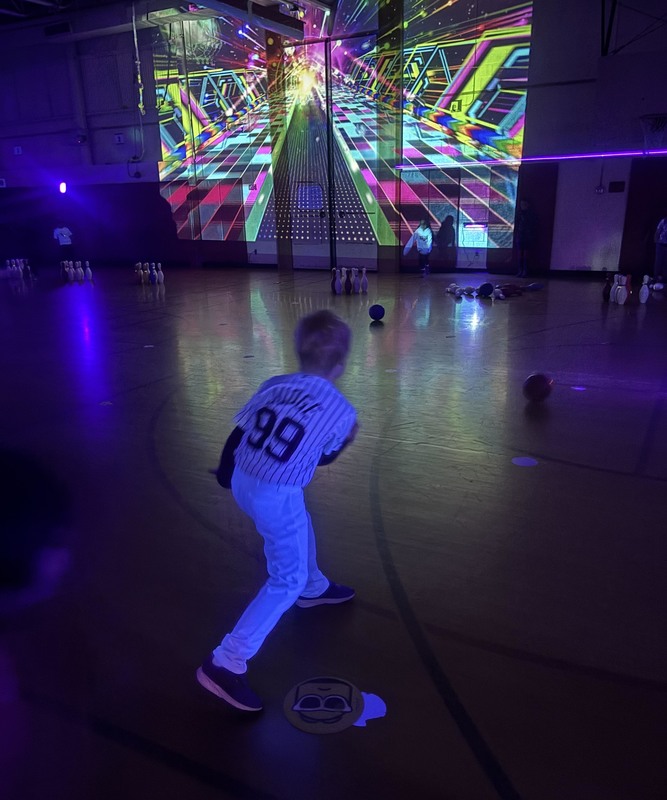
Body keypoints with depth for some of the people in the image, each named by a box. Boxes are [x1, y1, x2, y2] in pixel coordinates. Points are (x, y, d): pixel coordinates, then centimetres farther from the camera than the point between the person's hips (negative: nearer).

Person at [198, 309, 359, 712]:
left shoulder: (273, 386, 1)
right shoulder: (341, 410, -11)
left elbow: (236, 435, 6)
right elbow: (324, 457, 5)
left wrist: (226, 475, 24)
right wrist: (347, 438, 25)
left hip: (242, 482, 7)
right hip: (277, 497, -7)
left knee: (301, 525, 32)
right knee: (287, 581, 7)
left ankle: (314, 587, 56)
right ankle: (225, 663, 4)